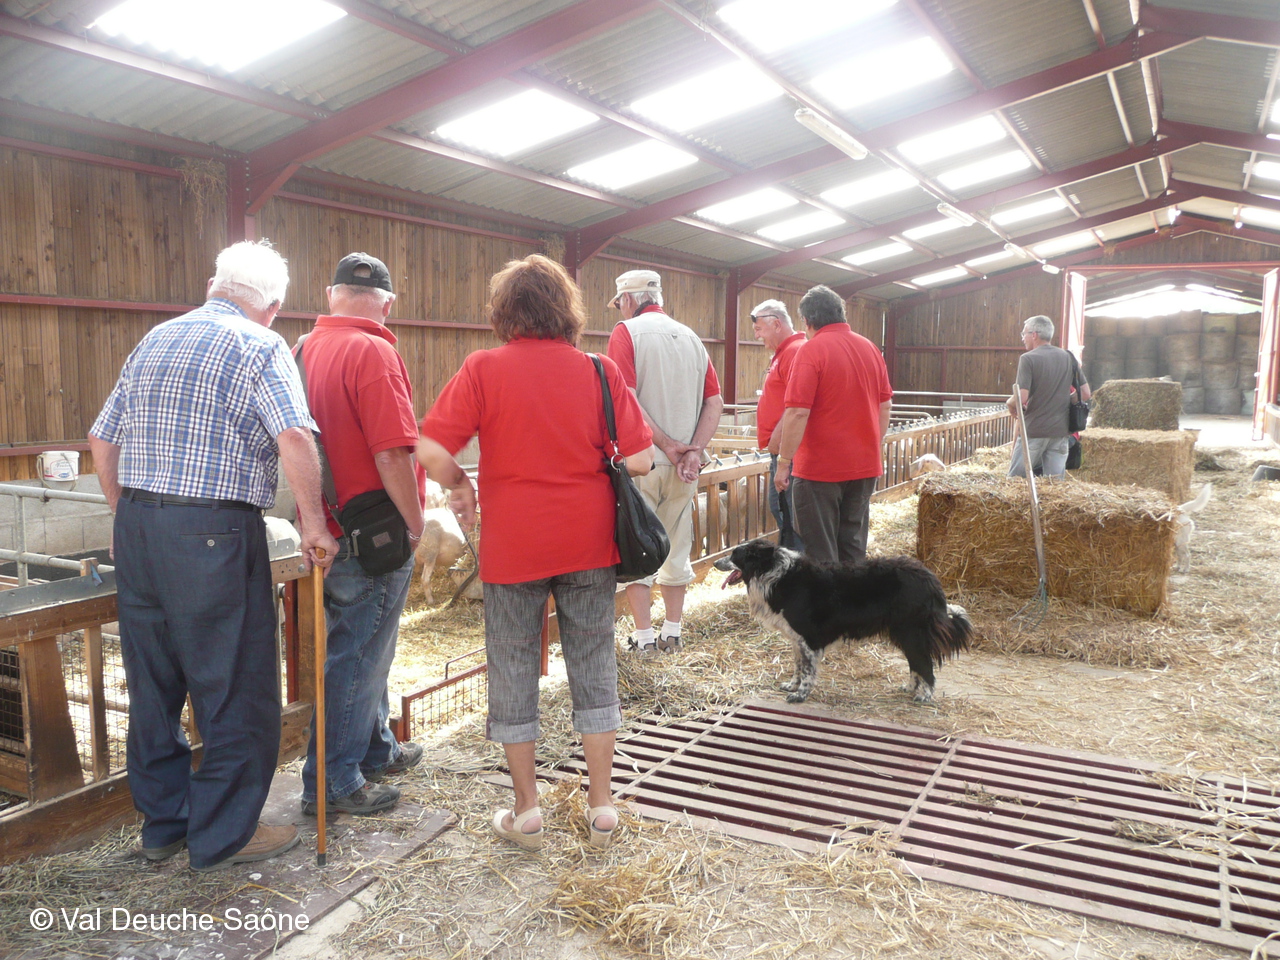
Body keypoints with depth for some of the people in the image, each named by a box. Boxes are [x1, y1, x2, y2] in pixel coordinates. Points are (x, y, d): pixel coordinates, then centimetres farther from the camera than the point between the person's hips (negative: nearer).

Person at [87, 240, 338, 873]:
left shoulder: (153, 341, 16)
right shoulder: (261, 348, -5)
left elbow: (102, 441, 18)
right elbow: (294, 439, -20)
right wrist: (314, 525, -12)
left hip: (136, 527, 7)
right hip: (213, 532, -7)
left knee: (154, 684, 17)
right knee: (236, 693, 5)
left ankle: (162, 822, 29)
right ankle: (221, 836, 15)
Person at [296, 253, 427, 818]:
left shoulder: (305, 349, 8)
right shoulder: (372, 352, -18)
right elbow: (393, 455, -24)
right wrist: (416, 522, -11)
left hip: (328, 532, 9)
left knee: (363, 651, 22)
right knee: (357, 659, 3)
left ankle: (376, 751, 37)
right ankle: (332, 783, 15)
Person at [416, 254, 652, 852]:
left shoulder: (483, 369, -7)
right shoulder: (599, 371, -3)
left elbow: (431, 450, -15)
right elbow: (639, 459, -6)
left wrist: (460, 487, 4)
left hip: (513, 544, -1)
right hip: (588, 542, 2)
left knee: (514, 671, 12)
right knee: (593, 668, 13)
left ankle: (526, 811, 22)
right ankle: (601, 805, 21)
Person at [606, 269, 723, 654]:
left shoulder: (627, 331, -5)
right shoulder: (691, 337, 11)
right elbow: (715, 402, 5)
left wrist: (666, 444, -15)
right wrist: (694, 449, -4)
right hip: (684, 466, 5)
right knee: (676, 548, 14)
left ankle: (644, 637, 9)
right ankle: (672, 633, 21)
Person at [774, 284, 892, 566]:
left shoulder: (811, 350, -13)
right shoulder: (869, 347, 7)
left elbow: (797, 413, -19)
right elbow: (885, 405, 14)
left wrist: (784, 463, -13)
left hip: (820, 468, -6)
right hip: (865, 467, 6)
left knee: (821, 554, 3)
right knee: (853, 548, 15)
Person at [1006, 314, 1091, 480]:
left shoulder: (1028, 359, -10)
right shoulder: (1068, 357, 7)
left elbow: (1021, 398, -19)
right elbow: (1086, 393, 10)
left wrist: (1009, 403, 1)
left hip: (1033, 431, -5)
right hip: (1061, 431, 5)